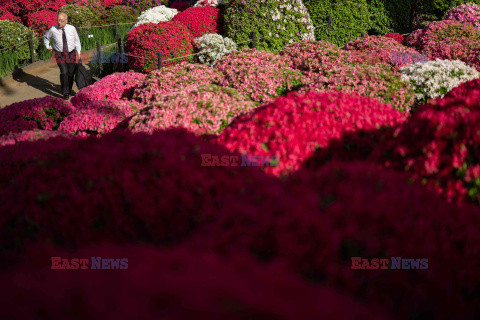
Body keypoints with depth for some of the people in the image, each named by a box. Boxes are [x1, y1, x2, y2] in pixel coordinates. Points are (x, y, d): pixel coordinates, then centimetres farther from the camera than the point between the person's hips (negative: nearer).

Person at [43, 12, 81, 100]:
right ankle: (65, 93, -4)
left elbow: (76, 40, 6)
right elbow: (46, 37, 13)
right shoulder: (53, 30, -9)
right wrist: (48, 47, 10)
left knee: (71, 73, 11)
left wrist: (79, 53, 6)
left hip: (71, 54, 2)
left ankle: (69, 89, 34)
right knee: (64, 73, -15)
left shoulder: (72, 29, -8)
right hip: (59, 54, -2)